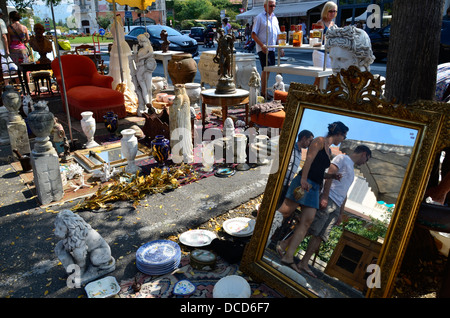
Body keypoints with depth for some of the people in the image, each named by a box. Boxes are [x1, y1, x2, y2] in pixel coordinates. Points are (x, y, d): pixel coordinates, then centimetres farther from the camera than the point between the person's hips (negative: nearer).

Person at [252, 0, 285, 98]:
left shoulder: (274, 18, 18)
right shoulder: (259, 17, -3)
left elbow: (278, 34, 23)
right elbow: (253, 34, -8)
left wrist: (281, 47, 13)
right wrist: (262, 45, -18)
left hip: (272, 49, 7)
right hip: (263, 49, -7)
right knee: (266, 69, -12)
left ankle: (264, 91, 18)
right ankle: (263, 93, -7)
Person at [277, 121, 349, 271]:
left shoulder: (329, 151, 27)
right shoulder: (320, 141, 2)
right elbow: (309, 160, -12)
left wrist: (332, 176, 12)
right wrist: (303, 179, -22)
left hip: (315, 187, 8)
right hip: (304, 182, -8)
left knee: (307, 221, -6)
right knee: (285, 211, -15)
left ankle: (288, 256, -7)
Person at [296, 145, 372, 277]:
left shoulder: (351, 170, 31)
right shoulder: (342, 158, 5)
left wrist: (341, 213, 22)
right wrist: (325, 197, -20)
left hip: (336, 207, 8)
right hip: (328, 200, -8)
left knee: (321, 236, -1)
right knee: (313, 230, -14)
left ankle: (303, 263, -1)